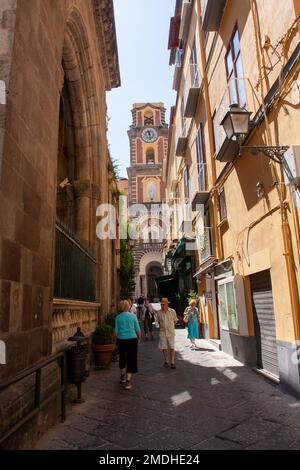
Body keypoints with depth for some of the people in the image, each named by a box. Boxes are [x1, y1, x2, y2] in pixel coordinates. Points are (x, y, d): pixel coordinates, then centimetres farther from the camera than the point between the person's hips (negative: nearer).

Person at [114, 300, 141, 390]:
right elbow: (138, 330, -2)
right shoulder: (133, 316, -4)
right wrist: (139, 338, 14)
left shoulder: (118, 317, -1)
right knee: (131, 360, 5)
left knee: (122, 358, 22)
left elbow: (116, 331, -2)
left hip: (121, 340, 2)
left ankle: (123, 377, 37)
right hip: (132, 339, -2)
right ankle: (128, 381, 1)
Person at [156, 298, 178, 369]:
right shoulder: (159, 312, -3)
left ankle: (172, 363, 6)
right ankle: (166, 361, 20)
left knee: (172, 347, -2)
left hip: (171, 332, -1)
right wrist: (162, 326, 8)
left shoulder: (172, 311, -6)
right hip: (162, 332, 2)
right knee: (164, 348, 5)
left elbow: (175, 320, 9)